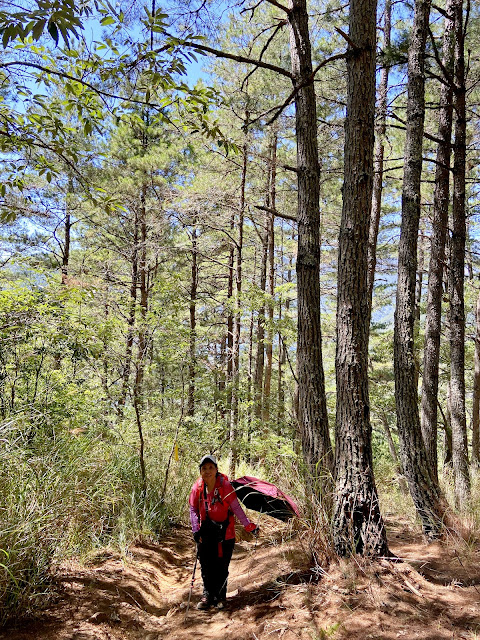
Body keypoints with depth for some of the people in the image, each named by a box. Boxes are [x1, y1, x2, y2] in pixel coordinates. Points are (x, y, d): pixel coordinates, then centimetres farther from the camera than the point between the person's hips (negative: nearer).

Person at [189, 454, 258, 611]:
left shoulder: (225, 486, -15)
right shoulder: (197, 487, -7)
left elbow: (236, 507, -8)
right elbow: (193, 509, 4)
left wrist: (249, 526, -10)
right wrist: (196, 530, -3)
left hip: (224, 531, -2)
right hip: (206, 532, 2)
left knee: (221, 566, 3)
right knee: (206, 565, 7)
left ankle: (220, 596, 22)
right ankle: (208, 596, 25)